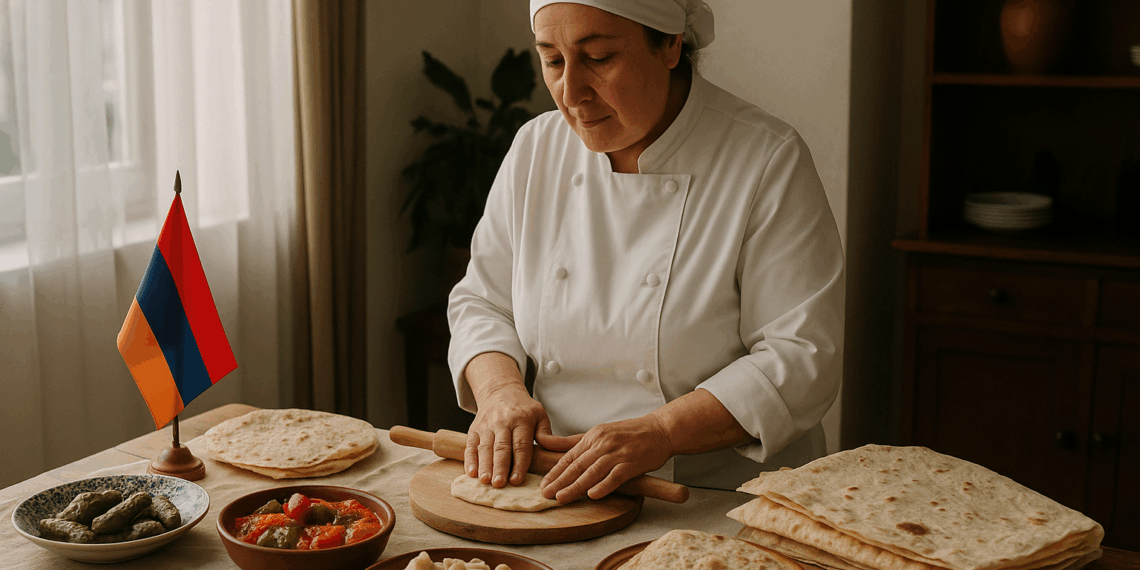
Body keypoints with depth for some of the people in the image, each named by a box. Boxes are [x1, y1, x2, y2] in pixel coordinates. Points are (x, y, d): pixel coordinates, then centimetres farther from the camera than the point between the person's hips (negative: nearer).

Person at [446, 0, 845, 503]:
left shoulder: (770, 161, -9)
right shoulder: (535, 150, 6)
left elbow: (802, 358, -13)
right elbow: (481, 302, 13)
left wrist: (660, 432, -23)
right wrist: (500, 389, -8)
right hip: (560, 493, 2)